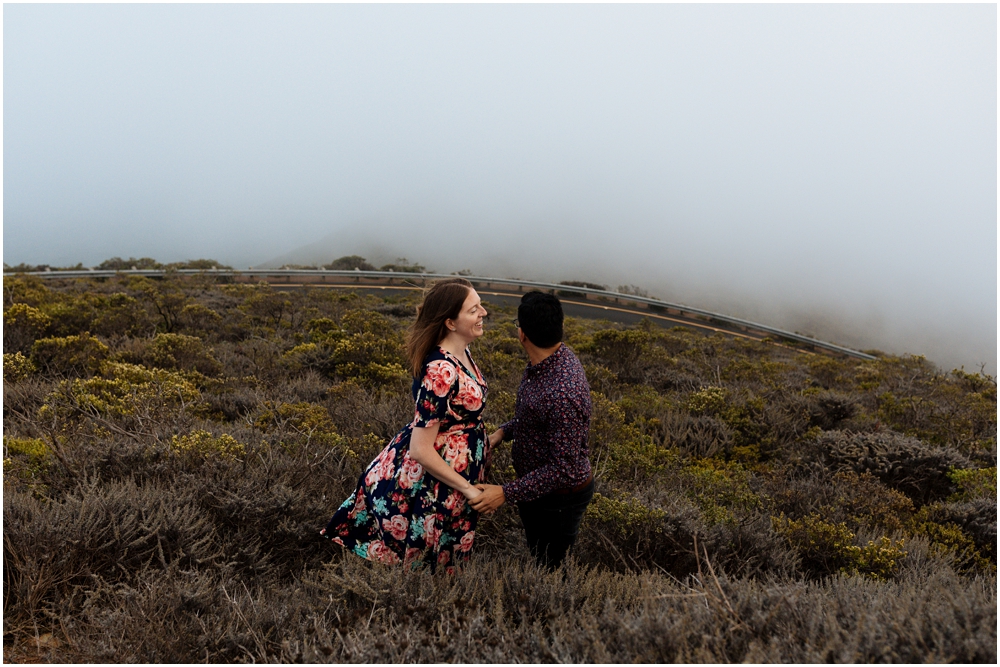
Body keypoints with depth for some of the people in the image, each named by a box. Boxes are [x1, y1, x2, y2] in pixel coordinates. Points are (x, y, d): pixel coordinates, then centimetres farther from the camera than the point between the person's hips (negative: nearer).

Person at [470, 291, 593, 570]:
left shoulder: (563, 392, -37)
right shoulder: (551, 358, -7)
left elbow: (565, 468, -31)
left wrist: (507, 493, -30)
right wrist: (503, 431, -2)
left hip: (559, 499, -9)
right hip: (536, 488, 9)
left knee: (549, 568, 12)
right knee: (537, 559, 27)